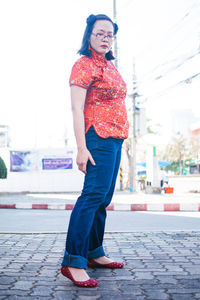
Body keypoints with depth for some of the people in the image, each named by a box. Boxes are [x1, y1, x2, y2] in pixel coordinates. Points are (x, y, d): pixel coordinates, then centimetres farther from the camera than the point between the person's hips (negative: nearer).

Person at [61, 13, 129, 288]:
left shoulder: (110, 65, 20)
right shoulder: (84, 65, -6)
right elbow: (77, 108, -14)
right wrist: (81, 147, -21)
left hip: (115, 138, 9)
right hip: (98, 135, -9)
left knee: (103, 198, 9)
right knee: (94, 193, -18)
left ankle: (94, 254, 16)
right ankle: (73, 262, -20)